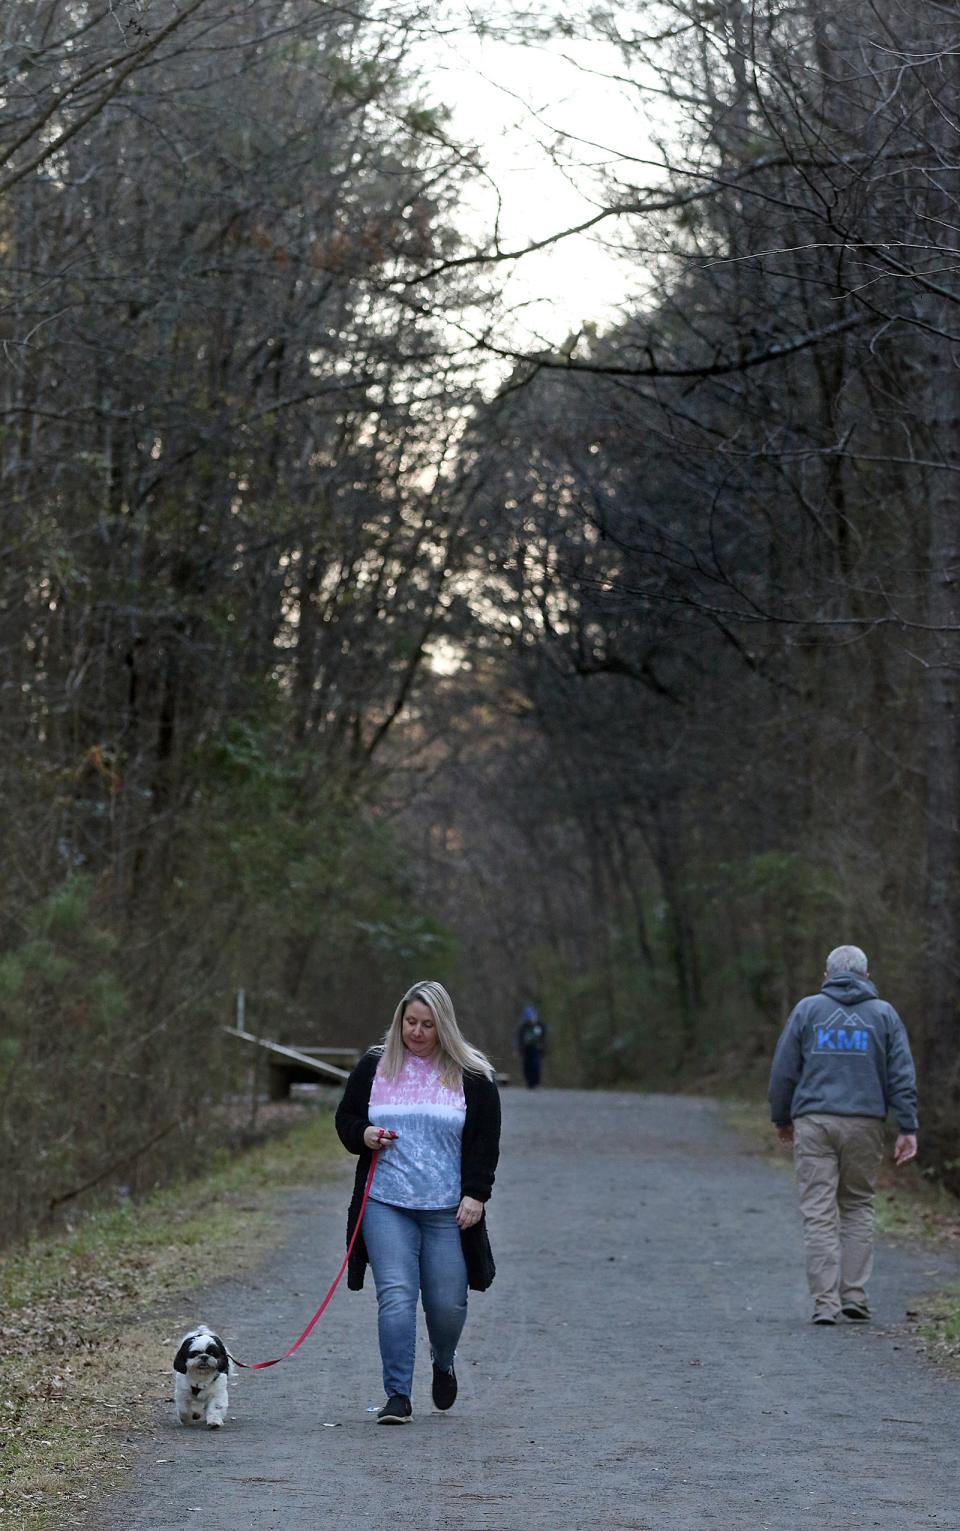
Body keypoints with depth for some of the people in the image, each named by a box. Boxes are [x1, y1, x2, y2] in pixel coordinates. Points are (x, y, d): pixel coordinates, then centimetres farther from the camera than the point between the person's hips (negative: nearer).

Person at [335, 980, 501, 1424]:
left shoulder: (472, 1076, 3)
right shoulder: (373, 1067, 8)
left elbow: (486, 1140, 3)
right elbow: (345, 1118, 16)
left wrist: (475, 1194, -6)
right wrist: (363, 1135, -7)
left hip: (448, 1210, 0)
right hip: (386, 1204, 1)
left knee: (447, 1302, 4)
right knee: (395, 1296, -11)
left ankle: (443, 1364, 37)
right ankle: (397, 1396, -7)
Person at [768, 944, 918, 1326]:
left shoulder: (807, 1009, 6)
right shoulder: (883, 1013, 8)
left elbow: (783, 1070, 5)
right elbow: (902, 1075, 1)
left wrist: (782, 1118, 17)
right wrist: (908, 1129, 1)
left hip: (814, 1122, -1)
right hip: (864, 1123, 1)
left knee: (819, 1214, -1)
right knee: (858, 1208, 14)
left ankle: (825, 1301, -6)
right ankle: (854, 1294, 7)